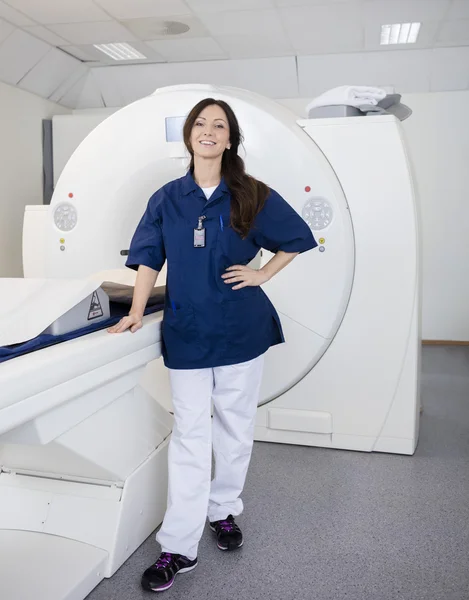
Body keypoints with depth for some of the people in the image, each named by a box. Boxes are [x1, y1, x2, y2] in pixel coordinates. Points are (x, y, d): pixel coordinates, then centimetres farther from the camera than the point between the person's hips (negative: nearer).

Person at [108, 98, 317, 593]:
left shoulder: (252, 196, 0)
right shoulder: (167, 198, 3)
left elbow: (298, 237, 8)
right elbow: (150, 257, 5)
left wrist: (262, 274, -1)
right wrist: (137, 313, -2)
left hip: (241, 329, 0)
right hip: (186, 331, 0)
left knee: (235, 429, 12)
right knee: (189, 436, 1)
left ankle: (224, 511, 34)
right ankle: (177, 549, 9)